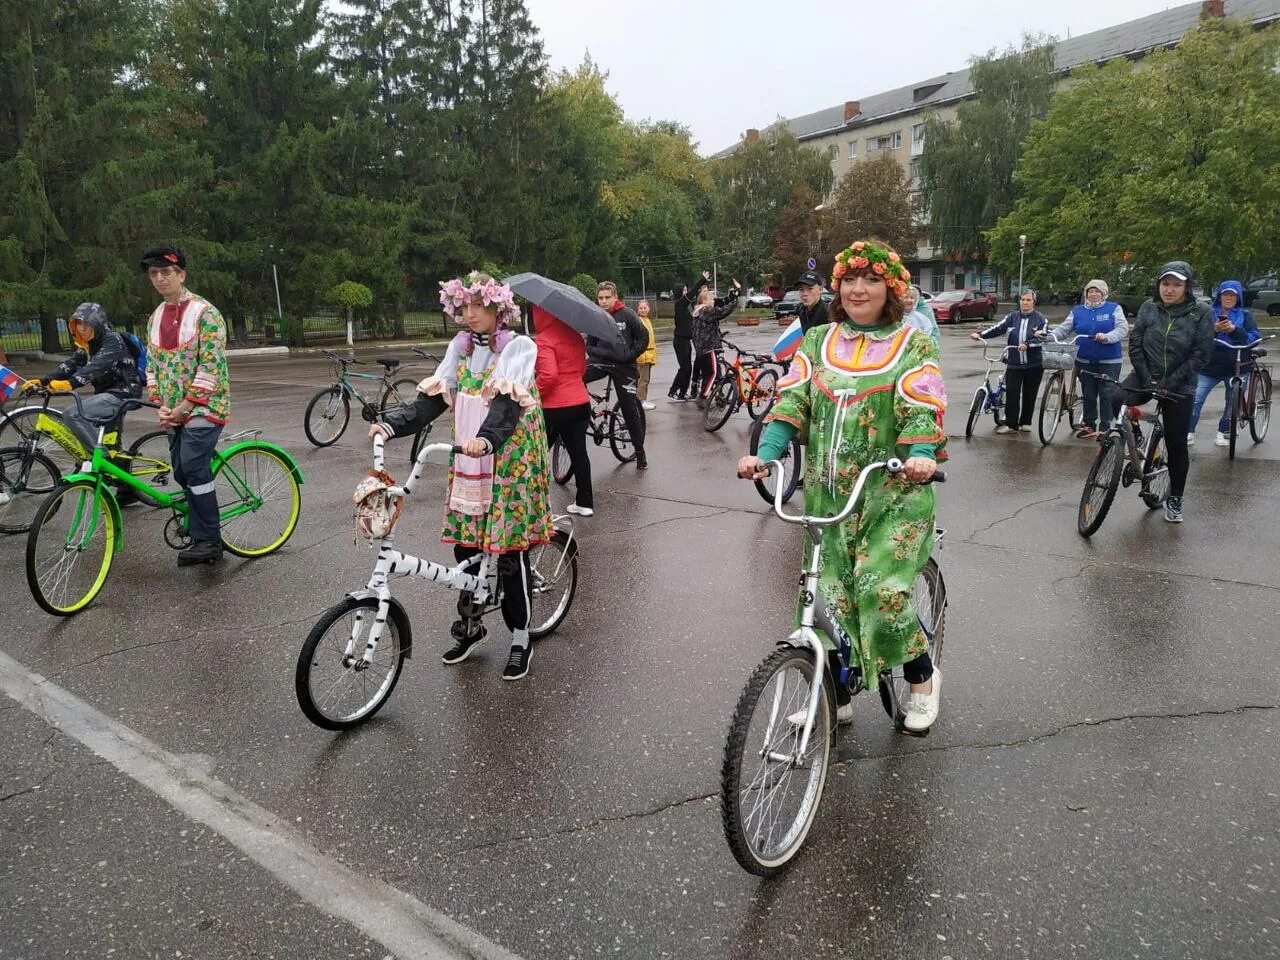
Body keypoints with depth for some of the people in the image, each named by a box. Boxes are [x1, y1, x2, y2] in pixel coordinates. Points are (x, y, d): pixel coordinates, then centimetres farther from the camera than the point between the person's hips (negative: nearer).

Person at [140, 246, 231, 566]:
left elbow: (211, 364, -15)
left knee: (193, 467, -18)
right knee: (182, 473, 5)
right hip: (174, 410, 7)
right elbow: (153, 363, 16)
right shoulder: (156, 317, 13)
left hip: (204, 404, -7)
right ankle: (204, 539, 14)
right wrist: (161, 405, 3)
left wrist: (187, 405, -16)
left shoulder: (204, 312, -9)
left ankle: (208, 540, -10)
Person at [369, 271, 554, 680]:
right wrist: (390, 424, -13)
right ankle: (470, 624, 29)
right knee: (465, 544, 8)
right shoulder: (460, 349, 10)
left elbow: (508, 402, -22)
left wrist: (486, 438, -40)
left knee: (509, 550, -2)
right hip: (467, 464, 5)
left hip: (509, 463, -5)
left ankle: (521, 640, 13)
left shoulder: (519, 348, -7)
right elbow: (431, 400, 3)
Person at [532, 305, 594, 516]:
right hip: (581, 403, 6)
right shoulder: (574, 335, 6)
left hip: (554, 407, -6)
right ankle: (585, 503, 17)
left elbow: (548, 375, -26)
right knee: (578, 452, 12)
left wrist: (532, 395, -12)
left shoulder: (543, 340, -15)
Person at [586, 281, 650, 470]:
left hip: (623, 366, -2)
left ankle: (640, 451, 14)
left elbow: (643, 337, -1)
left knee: (631, 409, 2)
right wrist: (590, 353, -4)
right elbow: (590, 343, 16)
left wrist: (631, 355, -7)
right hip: (601, 361, 3)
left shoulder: (627, 314, -4)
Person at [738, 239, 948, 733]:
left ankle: (923, 677, 14)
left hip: (894, 494, -3)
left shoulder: (914, 345, 3)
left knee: (884, 593, -15)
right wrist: (764, 453, -17)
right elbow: (791, 403, 0)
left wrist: (921, 456, -33)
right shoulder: (816, 343, 11)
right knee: (834, 597, 5)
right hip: (828, 494, 3)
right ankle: (836, 698, 24)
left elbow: (921, 411, -12)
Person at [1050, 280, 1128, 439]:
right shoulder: (1077, 311, 9)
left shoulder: (1114, 309, 1)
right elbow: (1064, 329, 3)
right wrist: (1049, 336, -16)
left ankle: (1105, 428, 4)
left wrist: (1106, 337, -28)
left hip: (1109, 362, -3)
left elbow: (1122, 328, -10)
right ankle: (1089, 425, 20)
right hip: (1085, 361, 3)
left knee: (1107, 395, -3)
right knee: (1088, 395, 9)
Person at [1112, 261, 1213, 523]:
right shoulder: (1149, 308, -1)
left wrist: (1169, 383, -18)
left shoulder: (1201, 313, -8)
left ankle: (1175, 500, 19)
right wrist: (1146, 378, -13)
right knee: (1117, 401, -30)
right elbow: (1135, 344, -2)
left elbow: (1201, 354, -11)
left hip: (1179, 386, -2)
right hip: (1145, 377, 2)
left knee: (1176, 445, 3)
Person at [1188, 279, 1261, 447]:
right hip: (1211, 365, -1)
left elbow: (1255, 338, -6)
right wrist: (1214, 330, -23)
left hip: (1237, 367, 1)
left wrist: (1234, 329, -21)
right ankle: (1189, 433, 1)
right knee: (1195, 400, -10)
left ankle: (1223, 432, 26)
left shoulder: (1245, 315, 6)